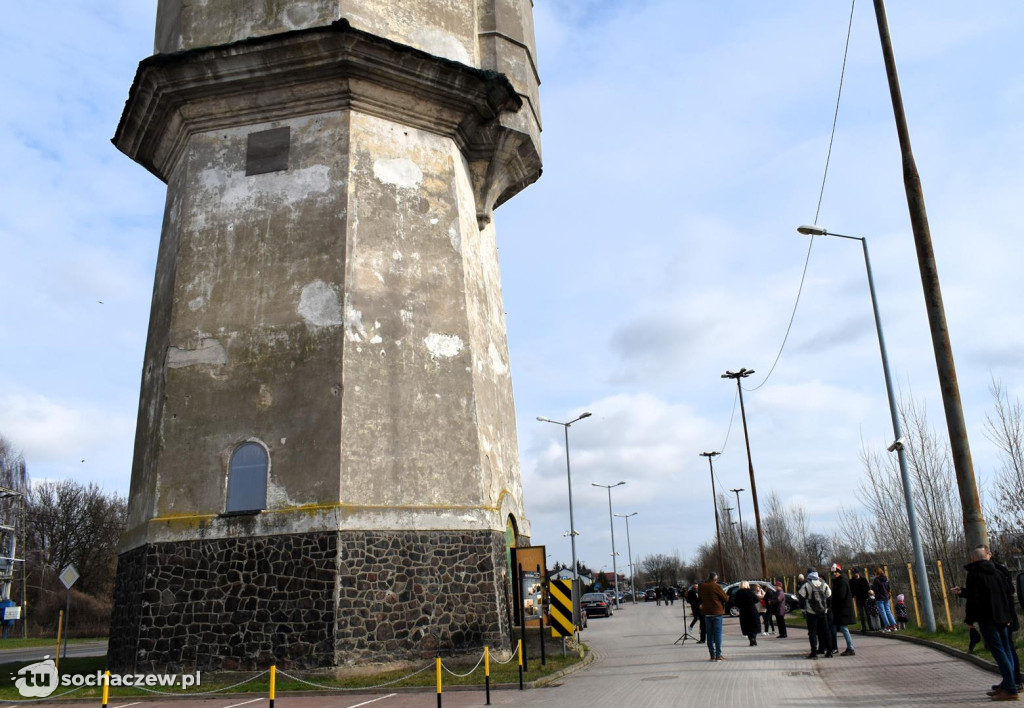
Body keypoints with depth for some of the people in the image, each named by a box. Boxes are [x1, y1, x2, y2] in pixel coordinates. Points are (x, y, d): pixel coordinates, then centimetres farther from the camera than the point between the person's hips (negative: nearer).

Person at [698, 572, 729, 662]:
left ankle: (712, 655, 10)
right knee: (718, 633, 0)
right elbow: (726, 598, -8)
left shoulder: (701, 587, 2)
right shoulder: (716, 586, -13)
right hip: (717, 612, -4)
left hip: (706, 613, 4)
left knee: (710, 634, 9)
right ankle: (718, 655, -2)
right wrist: (727, 596, 13)